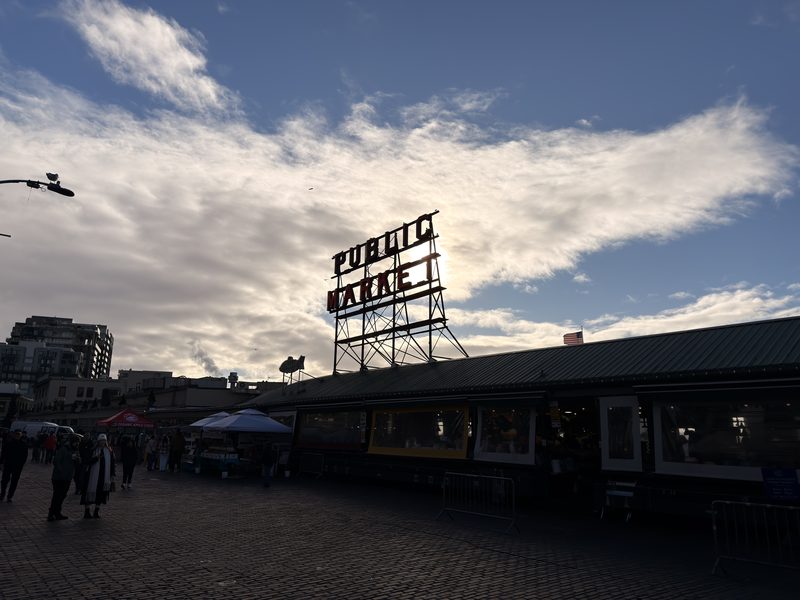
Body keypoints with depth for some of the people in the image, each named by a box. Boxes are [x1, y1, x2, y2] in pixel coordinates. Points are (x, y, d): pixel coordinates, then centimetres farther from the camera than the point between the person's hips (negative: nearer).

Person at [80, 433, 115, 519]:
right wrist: (96, 458, -25)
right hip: (93, 476, -3)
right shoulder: (93, 450, -3)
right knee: (90, 492, -3)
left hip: (104, 476, 3)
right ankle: (87, 511, 8)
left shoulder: (109, 451, 8)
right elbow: (88, 461, -9)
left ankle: (96, 511, 17)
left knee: (101, 493, 6)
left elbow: (112, 463, 12)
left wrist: (113, 474, 10)